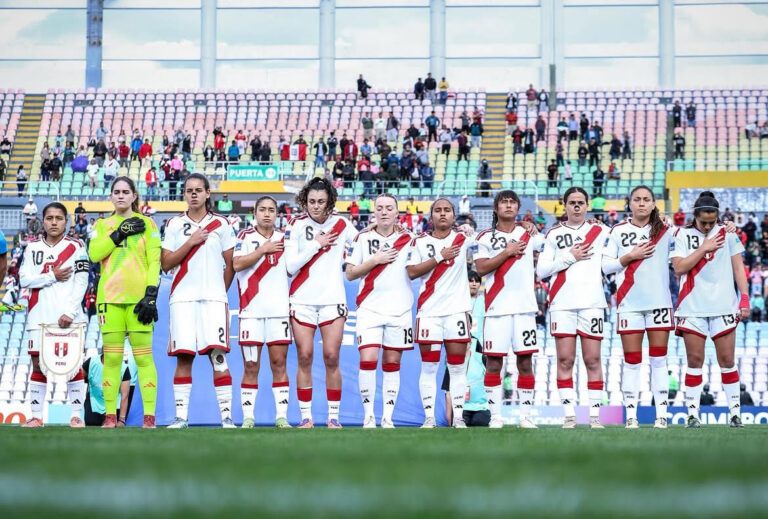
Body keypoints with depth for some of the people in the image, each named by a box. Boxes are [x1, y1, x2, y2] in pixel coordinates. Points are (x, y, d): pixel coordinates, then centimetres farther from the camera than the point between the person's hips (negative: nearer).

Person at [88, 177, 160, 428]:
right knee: (111, 358, 1)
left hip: (138, 297, -2)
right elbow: (94, 253, -3)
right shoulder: (102, 225, 14)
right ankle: (110, 416, 4)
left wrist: (151, 295, -9)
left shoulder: (146, 224, 7)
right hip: (109, 297, 2)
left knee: (143, 357, -6)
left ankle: (149, 417, -7)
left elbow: (154, 262, 0)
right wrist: (119, 233, -7)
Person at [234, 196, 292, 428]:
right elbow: (237, 264, -12)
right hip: (251, 310, -3)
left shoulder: (284, 239, 13)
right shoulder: (245, 236, 3)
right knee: (251, 366, -1)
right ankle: (247, 418, 2)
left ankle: (281, 416, 3)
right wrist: (263, 250, -13)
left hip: (279, 310, 3)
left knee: (279, 363, 1)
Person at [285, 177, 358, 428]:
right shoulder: (295, 226, -2)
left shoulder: (341, 224, 3)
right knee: (304, 357, -3)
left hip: (333, 299, 1)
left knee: (331, 358, -3)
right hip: (302, 300, -1)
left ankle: (333, 417, 6)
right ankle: (306, 417, 4)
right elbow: (291, 266, -9)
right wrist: (316, 244, -12)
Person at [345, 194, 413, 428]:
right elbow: (350, 273, 3)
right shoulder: (362, 238, 6)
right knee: (368, 360, -13)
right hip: (369, 309, -1)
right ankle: (368, 416, -6)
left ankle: (388, 417, 9)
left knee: (392, 363, 4)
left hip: (400, 311, 1)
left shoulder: (408, 239, 8)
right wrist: (375, 260, -8)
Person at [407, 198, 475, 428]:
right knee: (428, 367, 0)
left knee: (457, 367, 2)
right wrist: (440, 257, -10)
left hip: (457, 310, 1)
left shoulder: (463, 238, 6)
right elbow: (412, 272, -6)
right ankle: (429, 418, 2)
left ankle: (458, 417, 5)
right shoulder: (420, 242, 5)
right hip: (429, 310, 0)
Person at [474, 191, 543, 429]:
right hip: (496, 308, -1)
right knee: (493, 363, -3)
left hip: (525, 308, 1)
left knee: (525, 362, 0)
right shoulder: (486, 237, 7)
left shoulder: (529, 234, 12)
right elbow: (481, 268, -5)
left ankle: (526, 415, 4)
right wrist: (507, 252, -9)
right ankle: (495, 415, 2)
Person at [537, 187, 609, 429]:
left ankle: (595, 415, 1)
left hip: (592, 303, 0)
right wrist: (569, 257, -4)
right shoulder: (554, 234, 12)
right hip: (562, 303, 0)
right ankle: (569, 414, -1)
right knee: (565, 359, -2)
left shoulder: (601, 232, 12)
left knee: (592, 359, -1)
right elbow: (541, 269, 4)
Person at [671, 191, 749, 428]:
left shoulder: (727, 233, 6)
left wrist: (744, 299, 0)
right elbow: (679, 268, -6)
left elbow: (738, 267, 7)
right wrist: (703, 248, -11)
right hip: (693, 308, -1)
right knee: (695, 360, -1)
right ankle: (692, 414, 2)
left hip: (724, 306, 1)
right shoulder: (683, 235, 4)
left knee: (727, 359, 1)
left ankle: (735, 412, 7)